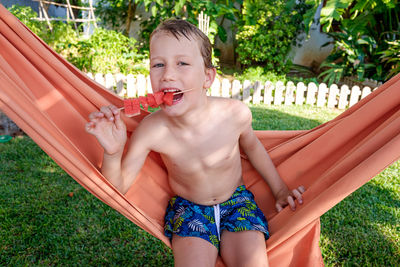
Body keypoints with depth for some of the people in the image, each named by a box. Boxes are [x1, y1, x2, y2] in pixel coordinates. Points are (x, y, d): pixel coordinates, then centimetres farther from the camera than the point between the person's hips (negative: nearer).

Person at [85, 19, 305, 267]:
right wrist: (113, 153, -34)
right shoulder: (150, 130, -24)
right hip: (188, 209, 0)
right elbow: (117, 188, -13)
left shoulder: (236, 113, -23)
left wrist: (280, 190, 9)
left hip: (236, 201, 1)